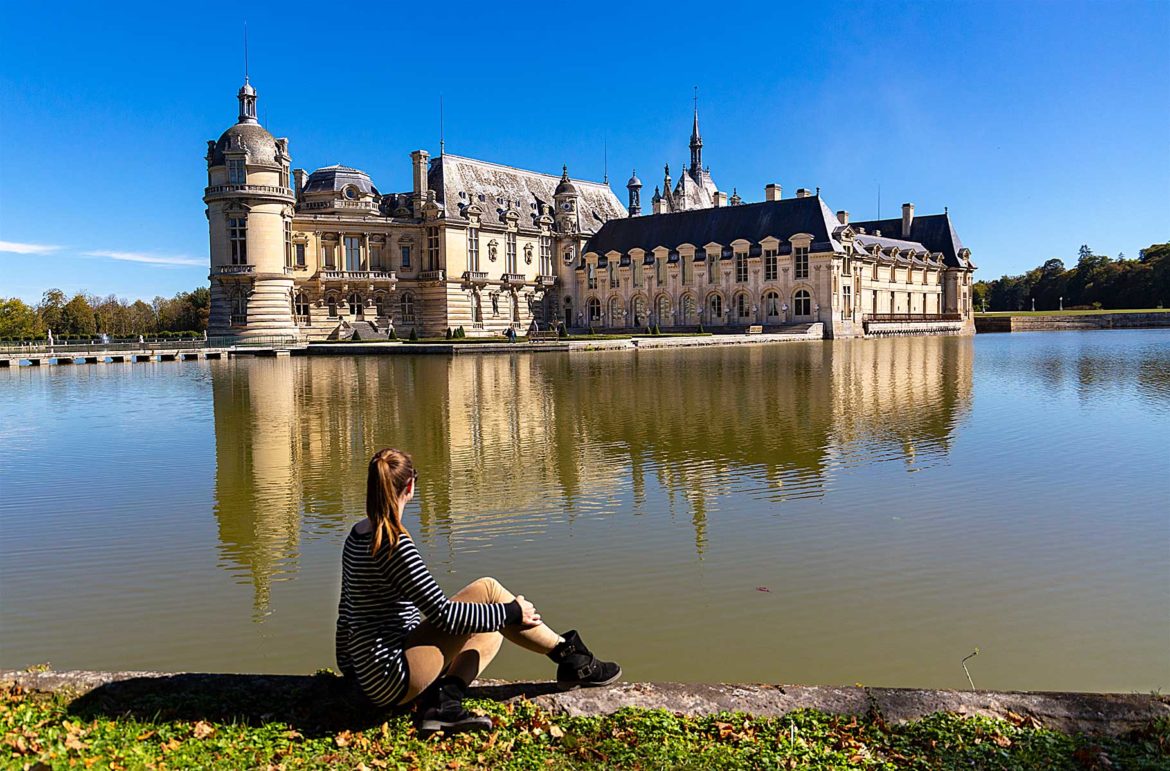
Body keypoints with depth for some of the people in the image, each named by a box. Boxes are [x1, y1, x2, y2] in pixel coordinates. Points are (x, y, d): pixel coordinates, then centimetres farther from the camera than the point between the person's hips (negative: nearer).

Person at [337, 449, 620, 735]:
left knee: (492, 631, 14)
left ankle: (443, 700, -4)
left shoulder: (357, 536, 8)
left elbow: (346, 610, 18)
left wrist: (348, 667, 32)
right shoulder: (396, 545, -21)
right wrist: (510, 612, -8)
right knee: (488, 590, -8)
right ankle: (571, 657, 3)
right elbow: (442, 613, -20)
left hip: (372, 678, 10)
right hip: (394, 677, -9)